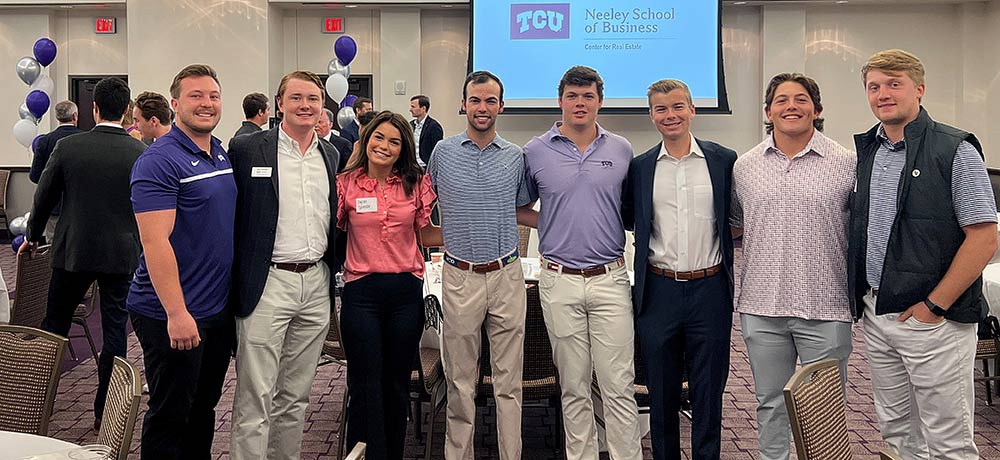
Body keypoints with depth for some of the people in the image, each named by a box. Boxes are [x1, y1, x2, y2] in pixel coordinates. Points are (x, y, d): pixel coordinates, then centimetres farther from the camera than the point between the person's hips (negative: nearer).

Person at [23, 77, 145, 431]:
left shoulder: (67, 147, -6)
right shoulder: (142, 154, -8)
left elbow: (44, 198, 4)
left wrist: (32, 236, 21)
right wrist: (142, 249, 15)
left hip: (73, 251, 1)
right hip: (122, 255, 0)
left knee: (54, 325, 17)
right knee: (115, 332, 7)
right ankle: (105, 412, 12)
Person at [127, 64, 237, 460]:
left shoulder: (224, 154, 10)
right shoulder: (159, 161, -15)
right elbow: (155, 242, -21)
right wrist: (176, 313, -24)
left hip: (219, 309, 8)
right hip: (173, 315, -8)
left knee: (204, 407, 19)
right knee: (170, 414, 6)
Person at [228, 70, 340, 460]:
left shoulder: (331, 155, 12)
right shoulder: (246, 149, -3)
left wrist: (333, 275, 12)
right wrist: (238, 280, -6)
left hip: (317, 285, 5)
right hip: (267, 285, -5)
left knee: (296, 395, 15)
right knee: (255, 399, -1)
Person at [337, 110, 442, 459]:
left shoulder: (416, 183, 5)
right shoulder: (346, 183, 1)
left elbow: (427, 235, 11)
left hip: (406, 290, 2)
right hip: (362, 291, -2)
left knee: (397, 382, 12)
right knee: (366, 385, 2)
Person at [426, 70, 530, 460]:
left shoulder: (516, 157, 6)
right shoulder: (442, 152, 3)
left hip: (507, 277, 1)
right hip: (460, 277, -1)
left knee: (509, 380, 7)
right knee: (460, 380, 9)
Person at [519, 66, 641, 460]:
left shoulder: (621, 150, 6)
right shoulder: (536, 151, 3)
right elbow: (519, 207, 14)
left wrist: (617, 237, 3)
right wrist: (550, 224, 0)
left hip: (610, 279, 0)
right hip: (560, 281, 0)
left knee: (619, 386, 0)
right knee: (574, 387, 10)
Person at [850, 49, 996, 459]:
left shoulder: (955, 150, -8)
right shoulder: (864, 152, 9)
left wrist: (935, 305, -15)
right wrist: (861, 299, 8)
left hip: (934, 318, -5)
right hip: (875, 315, 6)